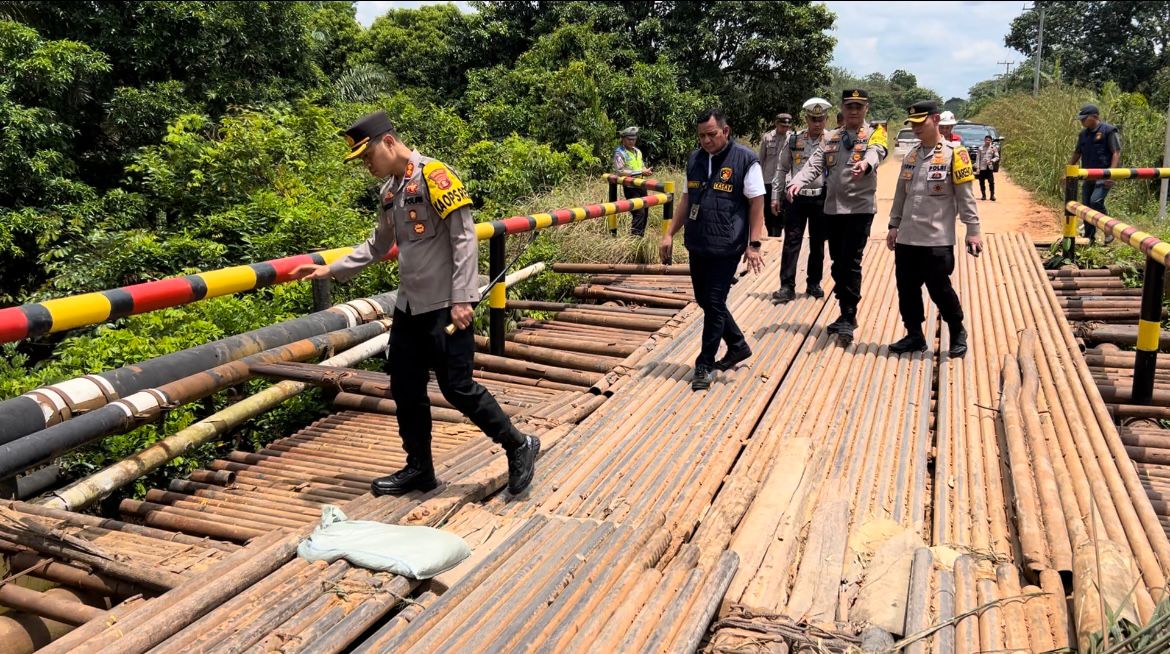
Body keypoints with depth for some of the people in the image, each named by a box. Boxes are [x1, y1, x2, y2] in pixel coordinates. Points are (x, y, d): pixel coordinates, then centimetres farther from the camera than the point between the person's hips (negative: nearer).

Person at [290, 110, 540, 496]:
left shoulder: (433, 175, -12)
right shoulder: (389, 191, 13)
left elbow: (464, 239, -16)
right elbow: (377, 246, 26)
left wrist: (462, 299, -20)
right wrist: (330, 270, 21)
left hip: (445, 307, -8)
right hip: (409, 307, 8)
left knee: (457, 388, -5)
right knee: (406, 389, 11)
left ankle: (520, 447, 13)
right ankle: (419, 468, 27)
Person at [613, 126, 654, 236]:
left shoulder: (637, 151, 15)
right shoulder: (619, 153, -9)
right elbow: (620, 171, -20)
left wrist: (646, 170, 0)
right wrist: (640, 172, -23)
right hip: (630, 187, -8)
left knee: (645, 212, 11)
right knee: (639, 213, -14)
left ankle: (641, 236, 22)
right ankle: (634, 237, -10)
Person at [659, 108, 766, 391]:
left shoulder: (745, 160, -8)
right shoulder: (694, 159, 10)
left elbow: (756, 203, -8)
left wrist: (753, 244, -13)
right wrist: (669, 234, 11)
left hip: (726, 247, -6)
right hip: (697, 245, 7)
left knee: (714, 304, -3)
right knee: (704, 300, 14)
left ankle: (704, 365, 8)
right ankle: (738, 346, 34)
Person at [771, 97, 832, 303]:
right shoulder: (794, 140, 4)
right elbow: (782, 169, 9)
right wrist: (776, 196, 5)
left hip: (821, 199, 0)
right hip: (797, 198, 1)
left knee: (818, 244, 10)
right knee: (791, 242, -2)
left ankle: (814, 283, 22)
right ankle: (787, 286, 0)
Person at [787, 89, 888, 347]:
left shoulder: (874, 135, 0)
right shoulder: (830, 138, 13)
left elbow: (875, 153, -23)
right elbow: (814, 163, 0)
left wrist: (865, 164, -48)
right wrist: (797, 181, -21)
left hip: (860, 208, -5)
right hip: (833, 208, 5)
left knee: (850, 263, -9)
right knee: (838, 264, 10)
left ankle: (848, 318, 0)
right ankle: (847, 315, 22)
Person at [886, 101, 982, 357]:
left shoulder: (954, 154, -5)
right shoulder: (911, 156, 13)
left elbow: (965, 196, -7)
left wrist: (973, 231, -10)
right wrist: (894, 225, 15)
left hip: (938, 240, -6)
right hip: (907, 239, 6)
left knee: (940, 290, -1)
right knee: (907, 289, 8)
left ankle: (958, 334, 20)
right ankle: (914, 336, 22)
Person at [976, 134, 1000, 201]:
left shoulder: (993, 148, 4)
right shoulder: (981, 148, 7)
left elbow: (997, 157, 4)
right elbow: (978, 158, 6)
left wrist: (991, 161, -14)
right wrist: (978, 167, -1)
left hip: (990, 167, -1)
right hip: (982, 167, 1)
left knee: (991, 182, -8)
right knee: (982, 182, 3)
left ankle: (992, 195, -1)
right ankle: (983, 195, 14)